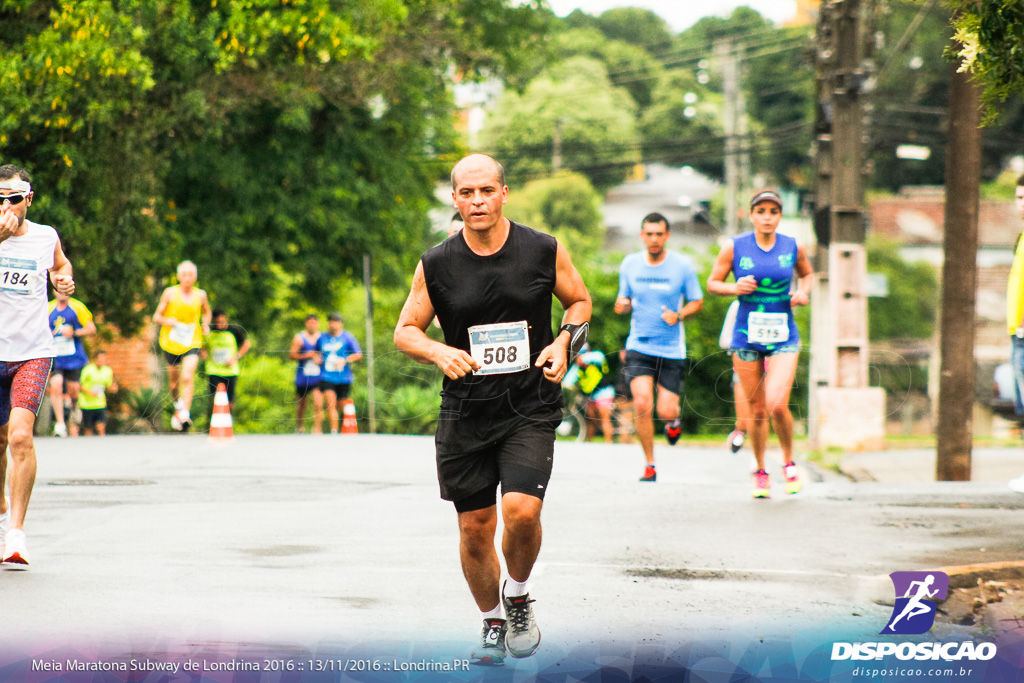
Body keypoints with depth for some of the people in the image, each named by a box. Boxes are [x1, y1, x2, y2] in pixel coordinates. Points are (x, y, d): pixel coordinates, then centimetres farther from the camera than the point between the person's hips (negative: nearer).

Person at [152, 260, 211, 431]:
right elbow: (156, 317, 3)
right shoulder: (170, 293, -1)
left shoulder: (200, 295, 4)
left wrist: (206, 324, 2)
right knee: (174, 383, 9)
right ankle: (178, 406, 39)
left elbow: (206, 312, 23)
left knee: (188, 377, -21)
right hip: (171, 343, 1)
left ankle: (185, 415, -26)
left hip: (192, 343, -1)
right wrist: (167, 321, -19)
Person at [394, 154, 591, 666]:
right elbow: (405, 331, 6)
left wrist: (564, 344, -6)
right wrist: (441, 353, -14)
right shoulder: (436, 265, -2)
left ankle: (518, 595, 10)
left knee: (521, 509, -20)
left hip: (530, 409, -2)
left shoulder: (543, 251, -3)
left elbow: (580, 301, 13)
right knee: (474, 527, 6)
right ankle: (493, 623, 29)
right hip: (465, 411, 2)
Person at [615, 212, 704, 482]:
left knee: (666, 411, -5)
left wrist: (678, 315, -15)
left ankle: (674, 420, 35)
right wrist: (622, 305, -11)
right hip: (639, 347, 1)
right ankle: (649, 465, 0)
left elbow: (697, 302, 5)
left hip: (672, 349, -1)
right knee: (642, 404, -16)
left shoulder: (683, 265, -4)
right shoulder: (630, 264, 2)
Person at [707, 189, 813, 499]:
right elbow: (712, 283, 6)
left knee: (777, 404, -16)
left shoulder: (793, 247, 1)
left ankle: (788, 461, 10)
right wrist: (734, 288, -14)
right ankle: (760, 472, 25)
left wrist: (804, 291, -1)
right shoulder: (735, 247, -3)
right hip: (747, 337, 0)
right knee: (757, 410, 4)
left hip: (783, 337, 0)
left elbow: (807, 273, 20)